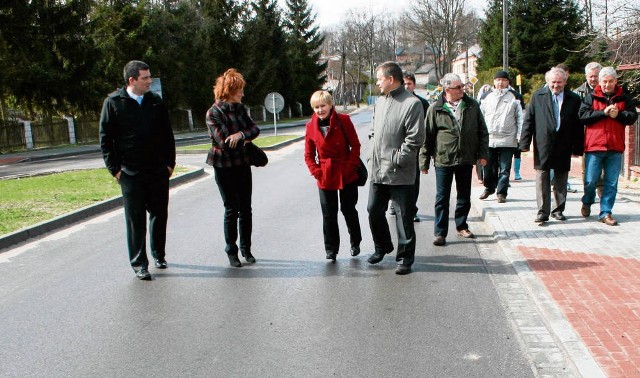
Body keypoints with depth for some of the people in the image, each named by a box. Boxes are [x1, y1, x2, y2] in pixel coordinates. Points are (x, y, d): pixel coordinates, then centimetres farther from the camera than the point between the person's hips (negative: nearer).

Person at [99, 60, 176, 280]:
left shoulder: (156, 102, 7)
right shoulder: (113, 103, -2)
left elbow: (167, 135, 13)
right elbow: (105, 138, 0)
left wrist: (170, 162, 6)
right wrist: (114, 169, -5)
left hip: (159, 171, 3)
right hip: (130, 173, -3)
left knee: (159, 214, 11)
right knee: (135, 219, 1)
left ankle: (159, 255, 28)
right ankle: (139, 264, 10)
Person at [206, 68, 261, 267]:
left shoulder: (239, 108, 7)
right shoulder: (214, 112, -12)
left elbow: (255, 129, -1)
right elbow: (224, 142, -19)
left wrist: (240, 135, -21)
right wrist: (246, 139, -5)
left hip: (242, 163, 5)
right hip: (224, 166, -5)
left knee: (245, 208, 8)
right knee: (231, 210, 2)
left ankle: (246, 248, 20)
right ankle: (231, 251, 15)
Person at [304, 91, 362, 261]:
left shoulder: (343, 120, -8)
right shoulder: (311, 126, -1)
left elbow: (355, 146, -4)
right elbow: (308, 154, 5)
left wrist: (350, 166, -11)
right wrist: (316, 172, -6)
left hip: (347, 175, -1)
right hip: (325, 177, 2)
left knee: (348, 210, 11)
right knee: (329, 214, 6)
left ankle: (355, 243, 32)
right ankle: (331, 250, 18)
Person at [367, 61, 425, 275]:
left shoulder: (411, 103, -11)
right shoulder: (380, 102, 13)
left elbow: (415, 139, -16)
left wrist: (396, 160, -15)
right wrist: (373, 157, 11)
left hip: (400, 174, -7)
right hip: (377, 171, 8)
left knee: (404, 217, 2)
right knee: (374, 211, 15)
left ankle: (405, 258, 14)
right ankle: (382, 247, 37)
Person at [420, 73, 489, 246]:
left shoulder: (472, 106, 3)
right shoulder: (435, 109, -5)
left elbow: (482, 131, 9)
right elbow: (427, 136, -2)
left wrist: (483, 154, 2)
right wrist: (424, 162, -2)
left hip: (466, 159, 3)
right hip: (443, 160, -3)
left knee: (464, 196, 14)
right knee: (442, 198, 1)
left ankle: (462, 227, 30)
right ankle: (440, 233, 8)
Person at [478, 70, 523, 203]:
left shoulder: (514, 97, 4)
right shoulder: (487, 97, 11)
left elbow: (520, 117, 4)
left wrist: (520, 136, -4)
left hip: (507, 140, -2)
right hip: (488, 139, 2)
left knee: (504, 169, 1)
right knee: (488, 166, 9)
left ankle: (501, 192, 10)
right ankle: (489, 188, 29)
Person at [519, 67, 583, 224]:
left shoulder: (574, 99, 5)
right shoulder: (538, 96, 3)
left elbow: (578, 125, 5)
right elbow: (528, 120, 1)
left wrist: (577, 148, 2)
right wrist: (525, 143, -5)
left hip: (564, 146, 1)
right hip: (543, 146, -1)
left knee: (561, 181, 10)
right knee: (542, 180, -2)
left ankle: (558, 210, 22)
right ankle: (543, 212, 2)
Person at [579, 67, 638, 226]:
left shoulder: (623, 97, 9)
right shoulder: (591, 97, 4)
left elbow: (633, 116, 5)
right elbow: (583, 115, -7)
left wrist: (618, 114, -12)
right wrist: (604, 112, -13)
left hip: (615, 147, 2)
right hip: (594, 146, -2)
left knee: (611, 183, 3)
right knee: (590, 181, 2)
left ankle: (605, 212, 11)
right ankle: (587, 203, 30)